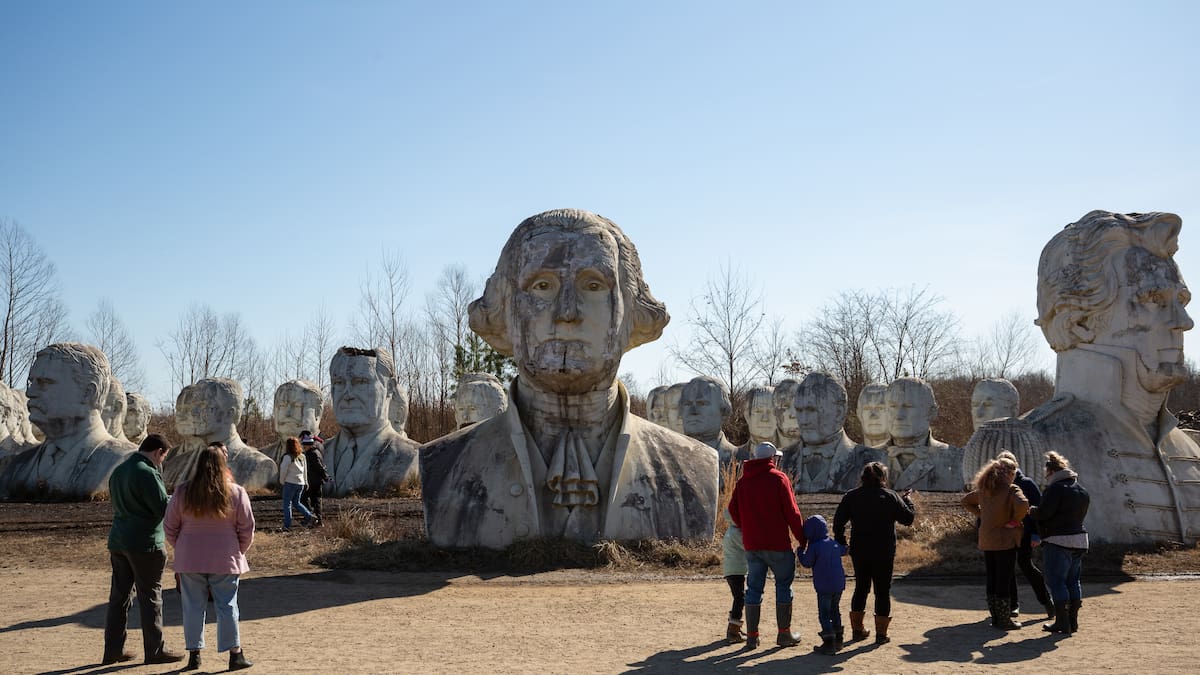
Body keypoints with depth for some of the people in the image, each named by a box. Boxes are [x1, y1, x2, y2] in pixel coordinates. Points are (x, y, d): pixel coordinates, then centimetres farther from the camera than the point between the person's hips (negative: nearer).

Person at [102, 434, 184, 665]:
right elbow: (163, 507, -18)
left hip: (118, 541, 8)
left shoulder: (118, 471, 12)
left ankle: (113, 650, 16)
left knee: (119, 596, 12)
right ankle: (155, 650, 7)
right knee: (150, 597, 1)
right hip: (144, 544, -8)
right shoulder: (146, 473, -17)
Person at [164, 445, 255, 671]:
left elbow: (170, 527, 4)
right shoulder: (236, 493, -6)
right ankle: (235, 654, 7)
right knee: (227, 606, 5)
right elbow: (247, 528, -2)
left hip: (190, 560, 1)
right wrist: (239, 552, 13)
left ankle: (194, 654, 14)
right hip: (225, 560, -1)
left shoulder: (183, 493, -2)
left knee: (193, 606, 9)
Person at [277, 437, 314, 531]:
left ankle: (287, 525, -1)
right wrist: (305, 481, 22)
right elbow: (305, 470, 14)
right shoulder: (302, 456, 7)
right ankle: (309, 516, 9)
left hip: (290, 483, -7)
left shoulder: (288, 457, -14)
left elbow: (283, 470, -12)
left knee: (287, 504, 1)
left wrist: (282, 481, 3)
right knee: (296, 502, 21)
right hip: (300, 483, 7)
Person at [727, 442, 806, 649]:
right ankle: (784, 634, 11)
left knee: (754, 588, 10)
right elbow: (791, 512, -10)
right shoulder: (778, 478, -7)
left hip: (752, 545, 5)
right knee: (783, 585, 9)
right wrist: (802, 537, -2)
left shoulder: (742, 482, 8)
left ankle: (752, 637, 10)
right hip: (777, 544, -4)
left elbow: (733, 510, 6)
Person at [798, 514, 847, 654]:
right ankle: (838, 639, 26)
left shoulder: (814, 547, -13)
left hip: (824, 586, -7)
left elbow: (807, 563, -5)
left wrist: (800, 552, 10)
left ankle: (829, 643, -6)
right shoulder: (834, 543, 8)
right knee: (835, 610, 21)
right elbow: (843, 550, 26)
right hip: (839, 584, 7)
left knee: (824, 613, -1)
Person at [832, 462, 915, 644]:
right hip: (884, 553, -3)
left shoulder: (851, 496, 1)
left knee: (860, 588, 16)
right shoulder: (890, 497, -8)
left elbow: (838, 521, -3)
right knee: (883, 591, 6)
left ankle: (857, 629, 21)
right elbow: (908, 518, -3)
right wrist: (907, 500, 13)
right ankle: (881, 633, 6)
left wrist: (841, 543, 6)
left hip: (859, 552, 3)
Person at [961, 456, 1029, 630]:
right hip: (1005, 541, -6)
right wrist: (1015, 521, -15)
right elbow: (1022, 504, -31)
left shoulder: (983, 490, 9)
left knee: (992, 580, 13)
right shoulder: (1011, 490, -13)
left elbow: (966, 501, 23)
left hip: (986, 542, 6)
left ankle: (995, 617, 19)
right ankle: (1004, 621, 5)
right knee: (1004, 581, 0)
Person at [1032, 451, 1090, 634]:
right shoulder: (1082, 491, 14)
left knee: (1057, 582, -2)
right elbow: (1081, 515, 17)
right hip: (1079, 539, 8)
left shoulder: (1056, 488, -13)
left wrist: (1032, 511, 2)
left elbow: (1043, 513, -19)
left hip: (1058, 541, -8)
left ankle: (1062, 622, -2)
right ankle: (1073, 620, 17)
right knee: (1073, 581, 14)